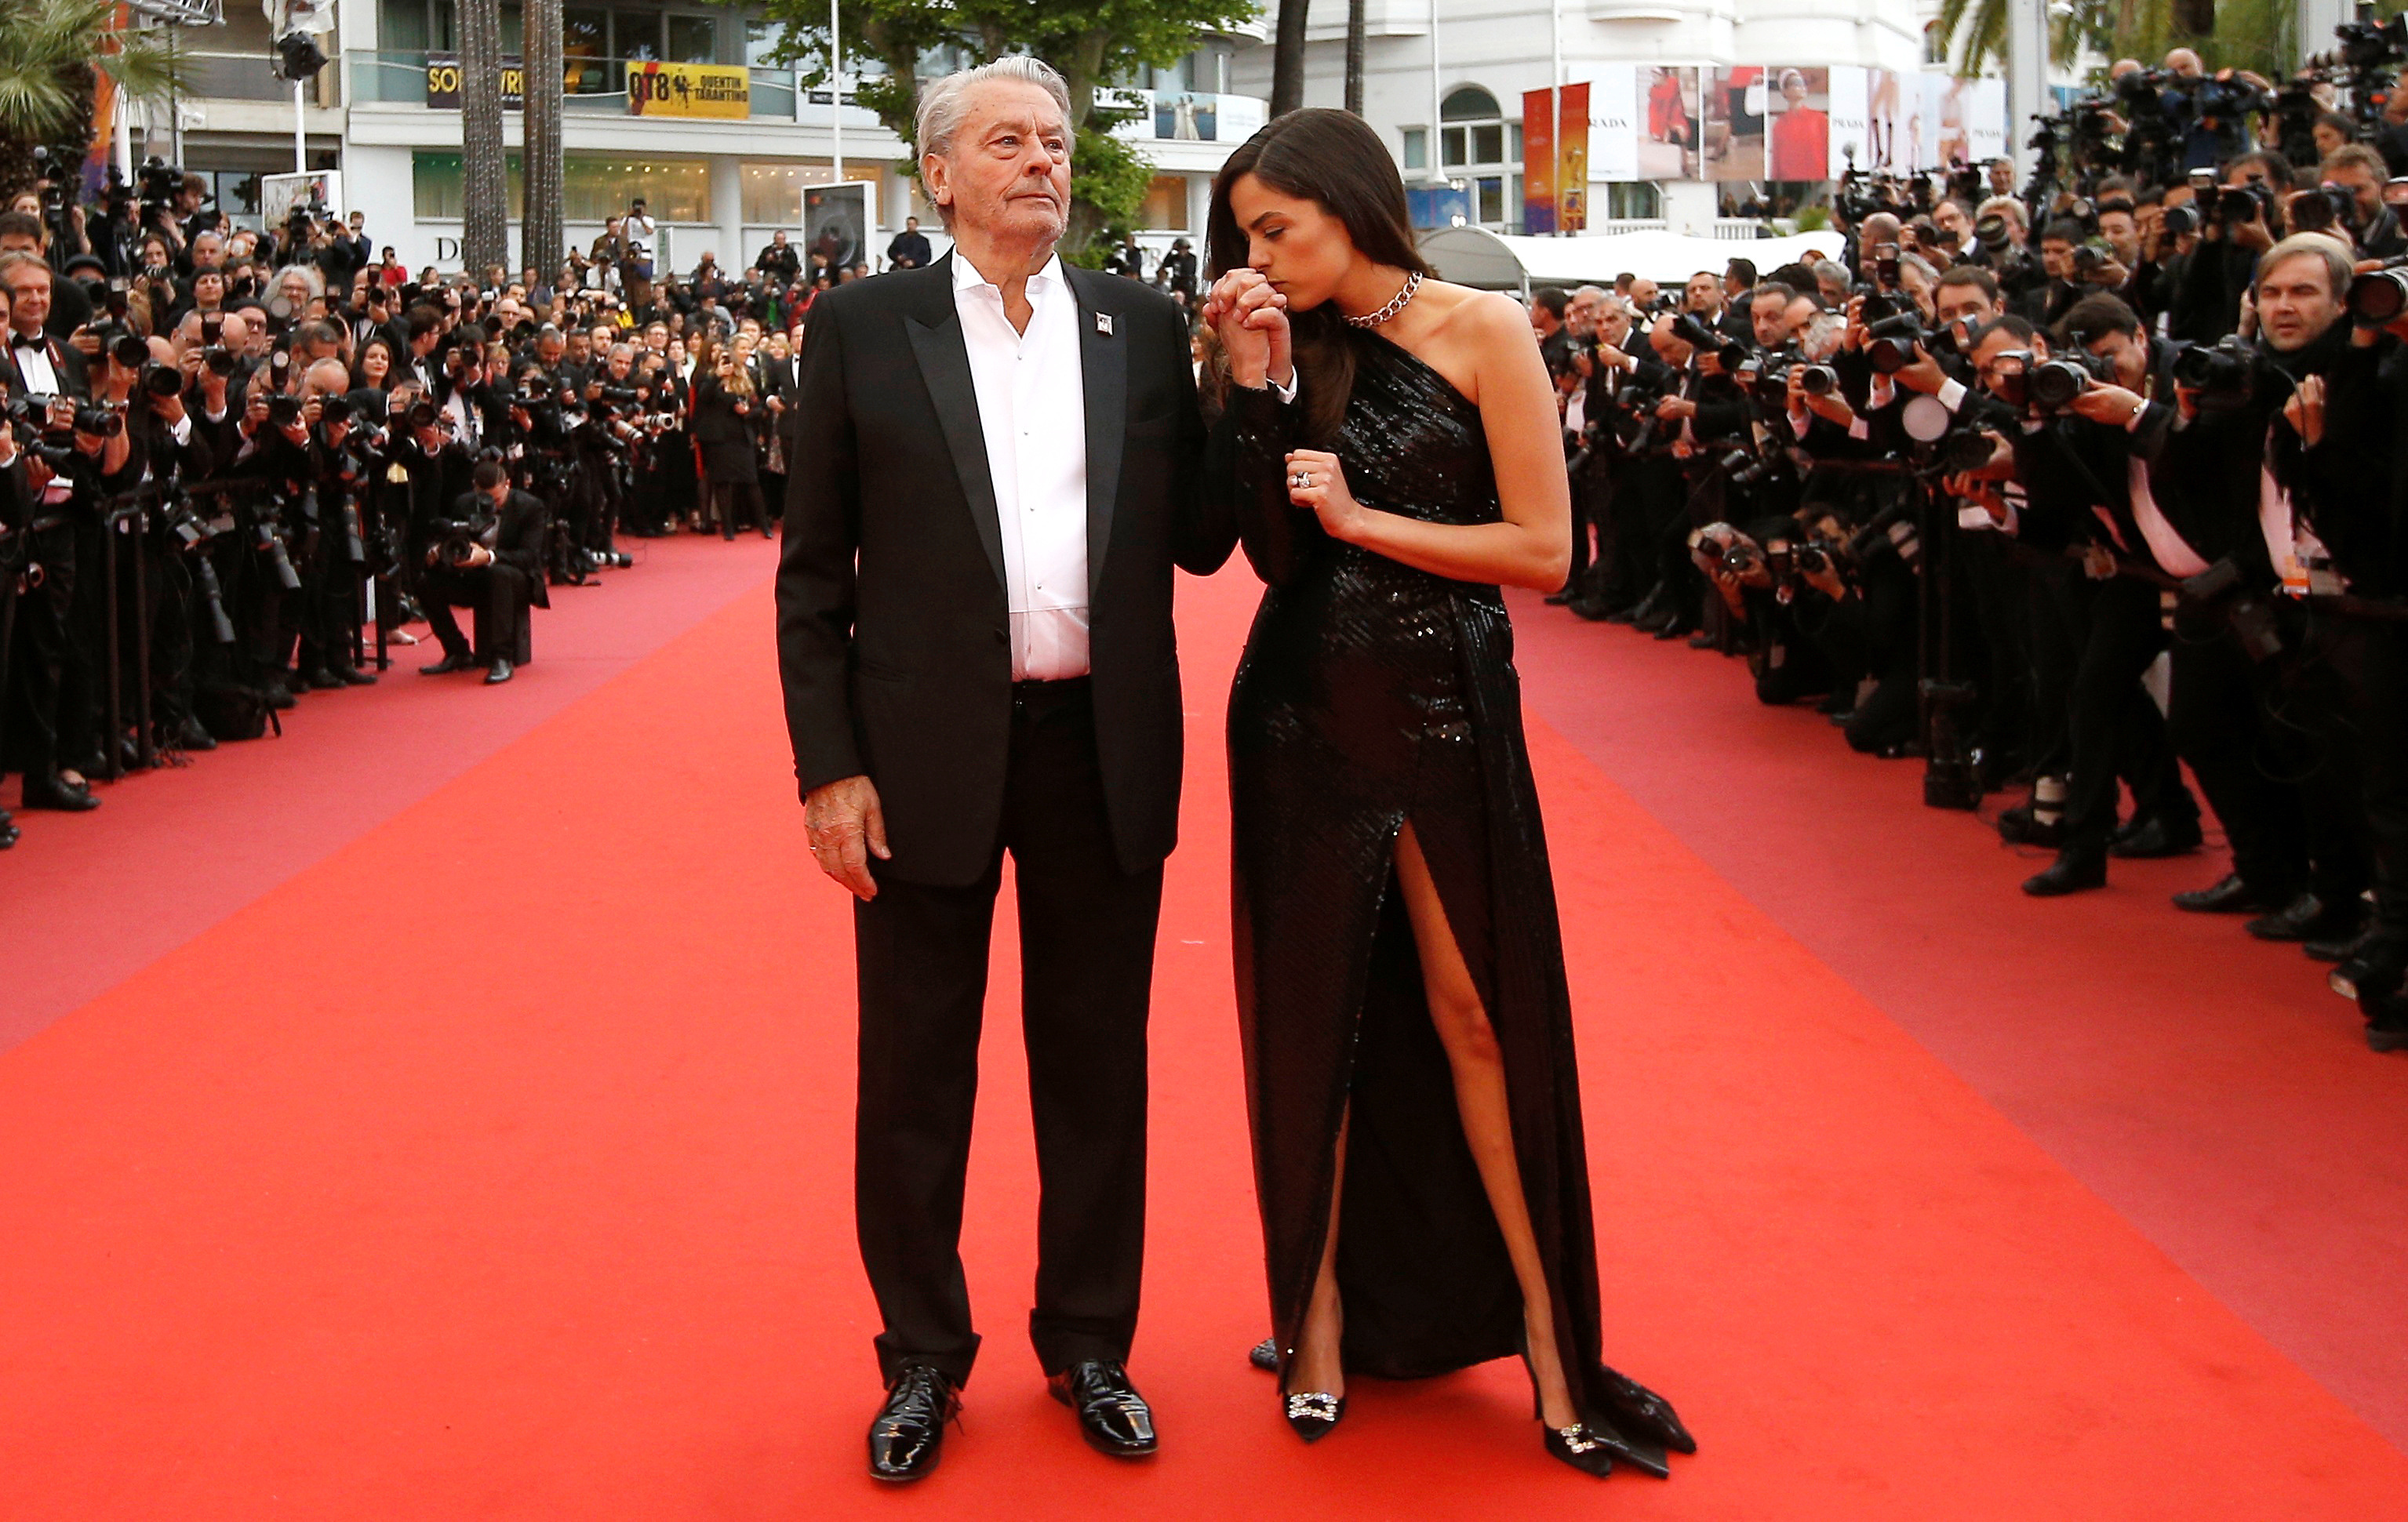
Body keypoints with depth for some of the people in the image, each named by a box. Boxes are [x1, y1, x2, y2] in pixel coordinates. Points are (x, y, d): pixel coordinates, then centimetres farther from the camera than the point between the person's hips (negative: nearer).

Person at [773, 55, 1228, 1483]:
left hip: (1103, 754, 2)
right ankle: (925, 1356, 27)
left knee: (1097, 1067, 13)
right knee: (916, 1076, 10)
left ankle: (1089, 1343, 30)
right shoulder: (863, 328, 0)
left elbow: (1198, 541, 4)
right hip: (929, 757, -2)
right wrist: (828, 765, -7)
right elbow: (814, 571, 0)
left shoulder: (1145, 326, 5)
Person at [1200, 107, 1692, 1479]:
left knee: (1477, 1015, 0)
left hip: (1444, 711, -4)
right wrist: (1259, 386, -9)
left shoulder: (1481, 331, -6)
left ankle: (1549, 1337, 13)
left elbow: (1543, 551, -10)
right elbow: (1274, 552, -3)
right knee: (1310, 1018, 8)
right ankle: (1320, 1322, 20)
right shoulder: (1298, 351, 7)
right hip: (1302, 713, 4)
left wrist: (1364, 520, -9)